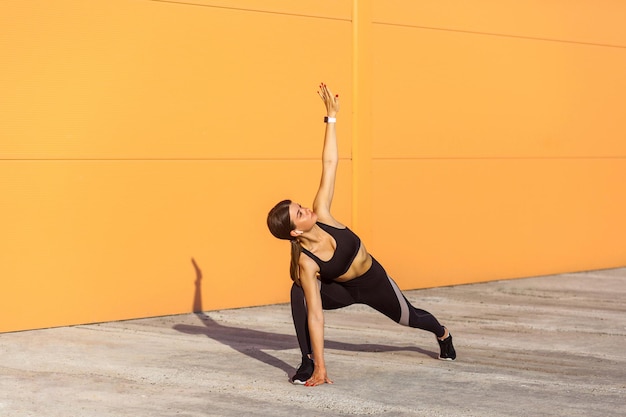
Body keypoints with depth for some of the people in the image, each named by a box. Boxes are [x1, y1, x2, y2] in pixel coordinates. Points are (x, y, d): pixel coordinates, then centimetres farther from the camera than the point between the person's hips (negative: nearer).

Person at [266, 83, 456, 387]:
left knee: (408, 317, 26)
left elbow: (329, 164, -28)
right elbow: (315, 316, -38)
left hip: (374, 281, 4)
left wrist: (331, 117, -31)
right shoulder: (306, 264, -36)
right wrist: (320, 367, -40)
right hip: (341, 290, -3)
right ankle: (308, 363, -22)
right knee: (299, 292, -34)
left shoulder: (321, 216, -29)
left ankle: (442, 333, 62)